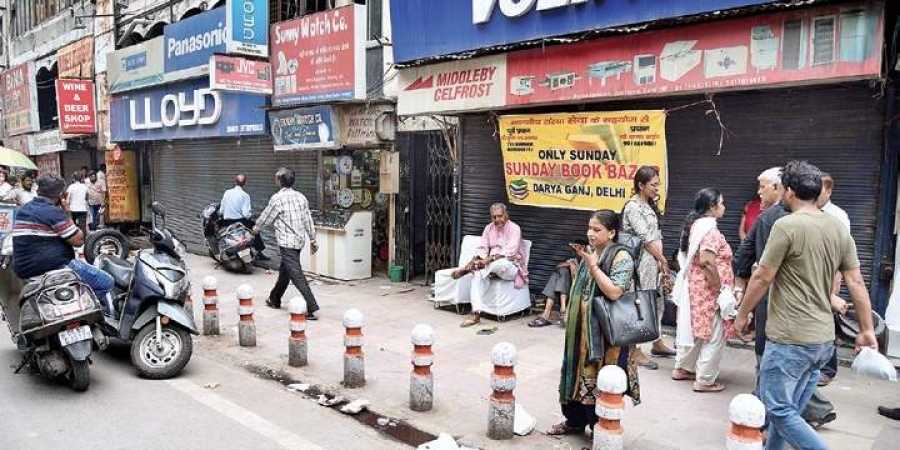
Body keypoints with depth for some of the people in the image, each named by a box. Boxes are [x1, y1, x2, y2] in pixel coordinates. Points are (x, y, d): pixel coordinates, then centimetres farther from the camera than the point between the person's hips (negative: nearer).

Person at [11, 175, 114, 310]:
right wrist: (78, 230, 6)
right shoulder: (54, 212, -14)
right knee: (106, 282, -10)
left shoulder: (23, 210, 13)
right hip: (51, 267, -10)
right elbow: (78, 241, -12)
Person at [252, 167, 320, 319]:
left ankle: (311, 308, -17)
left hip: (287, 242, -8)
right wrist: (312, 240, 15)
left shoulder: (277, 198, -11)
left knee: (296, 274, -10)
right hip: (299, 240, 8)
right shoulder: (301, 197, 7)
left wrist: (256, 228, 20)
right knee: (284, 270, 22)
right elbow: (308, 220, 10)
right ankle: (275, 299, 38)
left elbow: (266, 217, 1)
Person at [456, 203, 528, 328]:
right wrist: (475, 260, -18)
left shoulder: (514, 229, -9)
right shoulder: (489, 228, 10)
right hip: (492, 266, 5)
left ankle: (467, 269, -20)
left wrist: (489, 260, -32)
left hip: (512, 267, -5)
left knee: (498, 264, -40)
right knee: (478, 275, -27)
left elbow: (509, 252, -21)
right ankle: (476, 314, -34)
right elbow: (482, 249, 4)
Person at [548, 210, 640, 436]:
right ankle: (575, 421, 31)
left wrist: (592, 265, -23)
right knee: (579, 372, 15)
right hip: (583, 328, 8)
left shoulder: (621, 257, -13)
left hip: (606, 332, -8)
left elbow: (614, 292, -25)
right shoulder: (590, 253, 11)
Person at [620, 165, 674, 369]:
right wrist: (663, 260, -6)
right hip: (641, 262, -9)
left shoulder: (649, 205, 13)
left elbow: (656, 236, 10)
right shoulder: (633, 207, -14)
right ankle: (636, 352, 5)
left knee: (657, 304, 18)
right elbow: (646, 239, -15)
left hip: (654, 262, 9)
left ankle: (657, 344, 33)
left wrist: (661, 262, 1)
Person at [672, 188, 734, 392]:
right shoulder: (710, 230, -20)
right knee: (713, 335, 0)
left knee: (695, 329, 20)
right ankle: (705, 380, 7)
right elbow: (707, 262, -29)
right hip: (708, 290, -10)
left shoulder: (695, 225, 10)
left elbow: (686, 255, 15)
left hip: (694, 286, 10)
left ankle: (682, 368, 30)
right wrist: (720, 287, -20)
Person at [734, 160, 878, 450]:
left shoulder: (787, 226, -14)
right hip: (824, 339, 8)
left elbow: (762, 278, -12)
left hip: (790, 339, -8)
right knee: (790, 409, 17)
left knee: (780, 411, 0)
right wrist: (867, 330, 14)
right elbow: (856, 283, 8)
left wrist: (742, 315, 0)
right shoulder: (839, 229, 7)